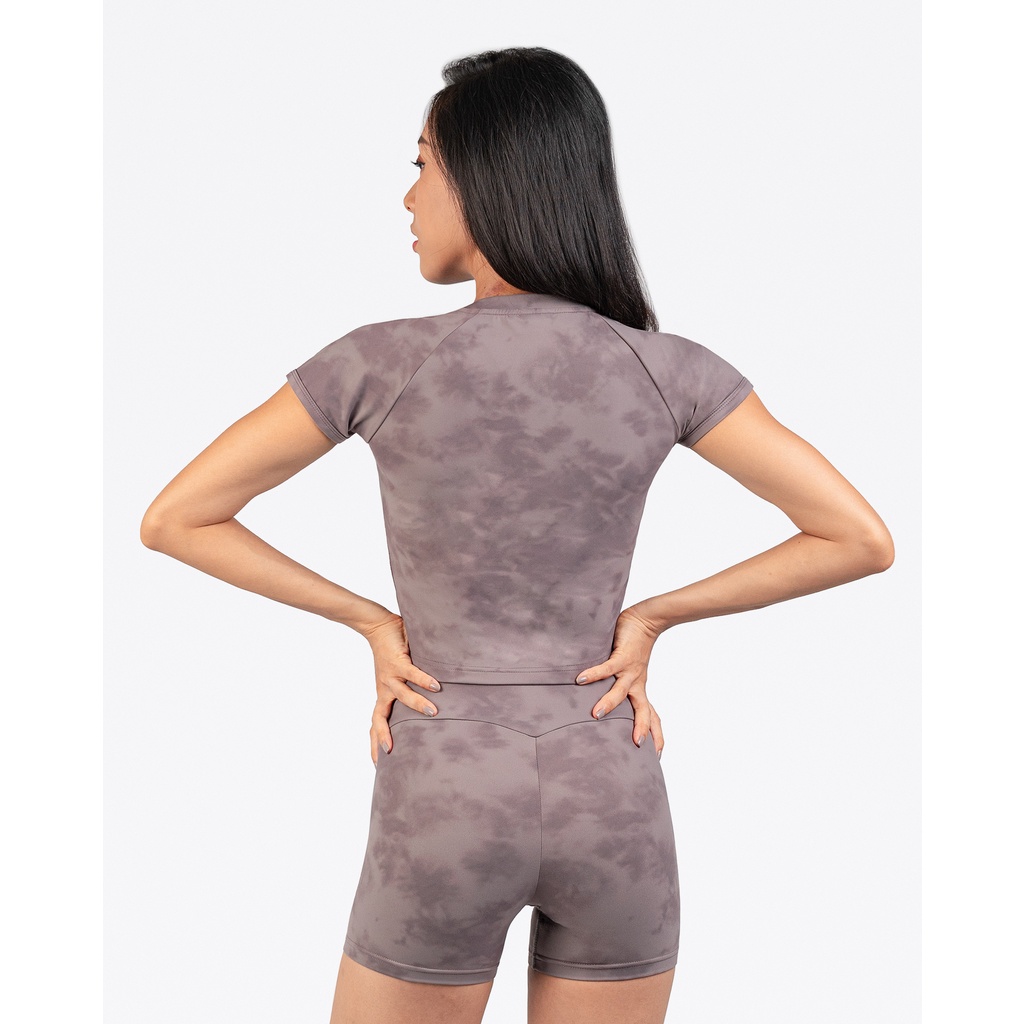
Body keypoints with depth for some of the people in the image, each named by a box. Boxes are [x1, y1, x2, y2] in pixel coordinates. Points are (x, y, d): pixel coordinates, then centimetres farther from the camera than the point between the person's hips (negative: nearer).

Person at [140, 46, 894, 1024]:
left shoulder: (380, 361, -10)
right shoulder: (664, 369, -7)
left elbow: (172, 520, -3)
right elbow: (862, 539, -5)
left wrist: (371, 621, 1)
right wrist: (652, 615, 0)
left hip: (442, 802, -1)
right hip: (612, 798, 2)